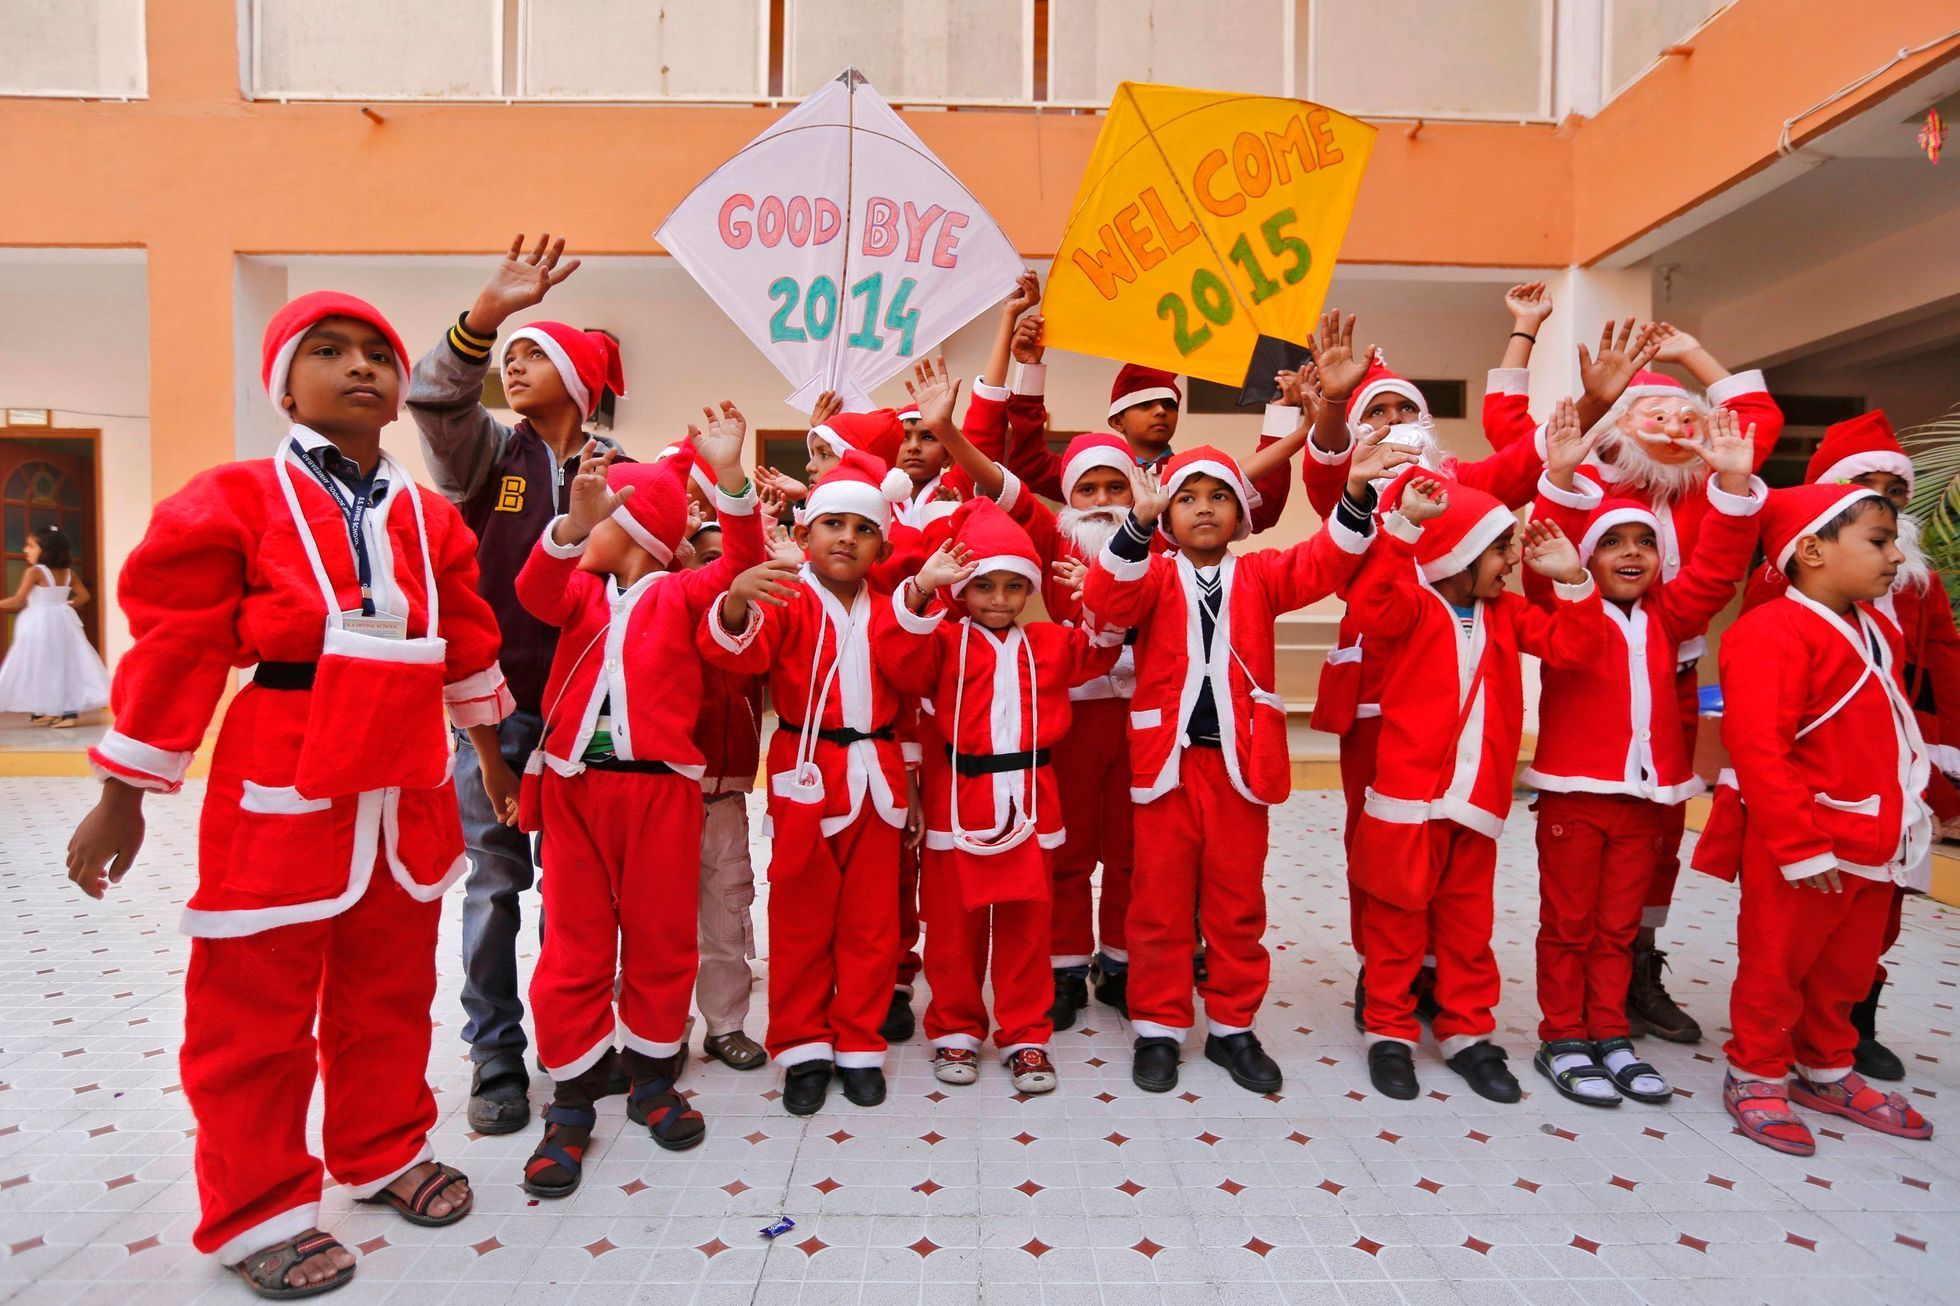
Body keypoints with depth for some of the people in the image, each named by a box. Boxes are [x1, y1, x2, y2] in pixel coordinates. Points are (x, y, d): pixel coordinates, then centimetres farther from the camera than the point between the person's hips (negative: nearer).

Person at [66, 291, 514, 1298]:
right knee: (257, 1008, 8)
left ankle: (386, 1151, 37)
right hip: (283, 794, -4)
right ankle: (258, 1210, 26)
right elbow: (173, 648, -5)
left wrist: (490, 753, 21)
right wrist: (124, 794, -3)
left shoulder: (431, 519, 9)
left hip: (411, 793, 5)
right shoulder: (235, 499, -4)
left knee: (391, 990, 17)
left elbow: (467, 642, 16)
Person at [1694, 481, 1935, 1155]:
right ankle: (1756, 1075, 24)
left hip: (1872, 841, 9)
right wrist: (1800, 845, -22)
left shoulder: (1876, 630, 10)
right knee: (1775, 964, 7)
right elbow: (1757, 748, -24)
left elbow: (1889, 734, 19)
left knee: (1847, 967, 21)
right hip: (1800, 848, -9)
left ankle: (1825, 1070, 39)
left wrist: (1907, 813, 16)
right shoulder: (1772, 632, -20)